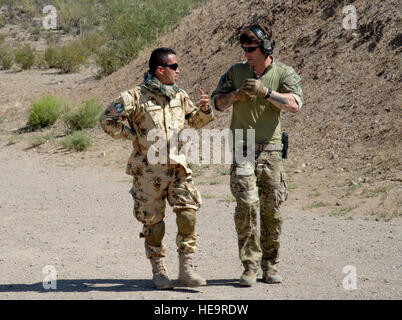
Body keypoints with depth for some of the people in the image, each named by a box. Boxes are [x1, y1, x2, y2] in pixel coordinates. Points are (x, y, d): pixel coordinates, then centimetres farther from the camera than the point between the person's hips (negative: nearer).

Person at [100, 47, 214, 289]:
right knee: (153, 220, 4)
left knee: (188, 213, -8)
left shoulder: (180, 95, 10)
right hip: (149, 169, -4)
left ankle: (186, 269, 1)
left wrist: (205, 110, 1)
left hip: (178, 167, 4)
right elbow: (108, 121, -4)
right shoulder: (137, 97, -7)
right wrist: (133, 135, -6)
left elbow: (196, 121, 22)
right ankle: (159, 271, 18)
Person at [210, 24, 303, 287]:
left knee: (272, 210, 3)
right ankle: (250, 266, -6)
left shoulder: (284, 73, 0)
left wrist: (266, 92, -24)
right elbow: (217, 102, 11)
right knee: (246, 205, -13)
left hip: (271, 151, 0)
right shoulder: (236, 72, 7)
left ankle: (270, 266, 15)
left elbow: (295, 104, -15)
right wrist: (236, 94, -9)